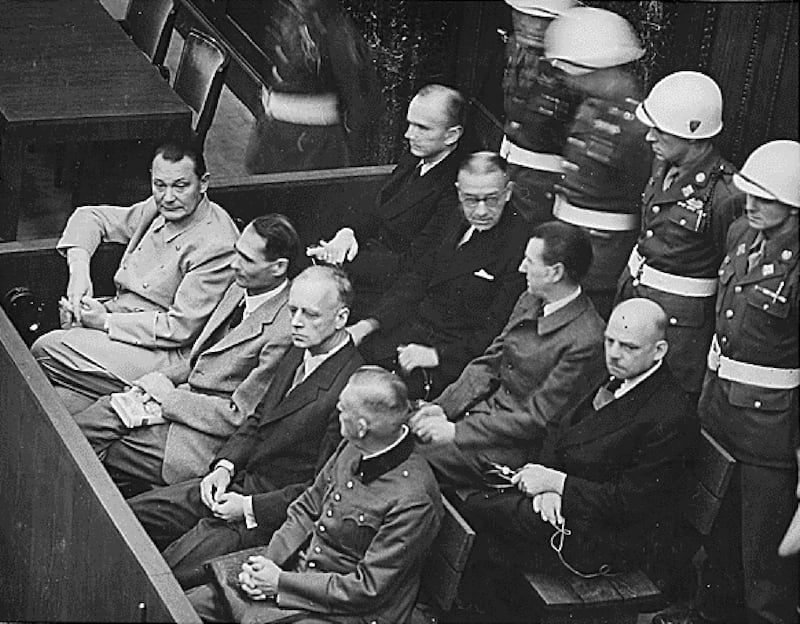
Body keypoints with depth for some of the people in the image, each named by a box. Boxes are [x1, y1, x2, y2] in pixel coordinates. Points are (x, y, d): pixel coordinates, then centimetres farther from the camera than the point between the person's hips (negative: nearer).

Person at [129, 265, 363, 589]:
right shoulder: (299, 353, 7)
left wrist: (250, 507, -18)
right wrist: (225, 465, 1)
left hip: (274, 510, -9)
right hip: (240, 481, 9)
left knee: (174, 568, -22)